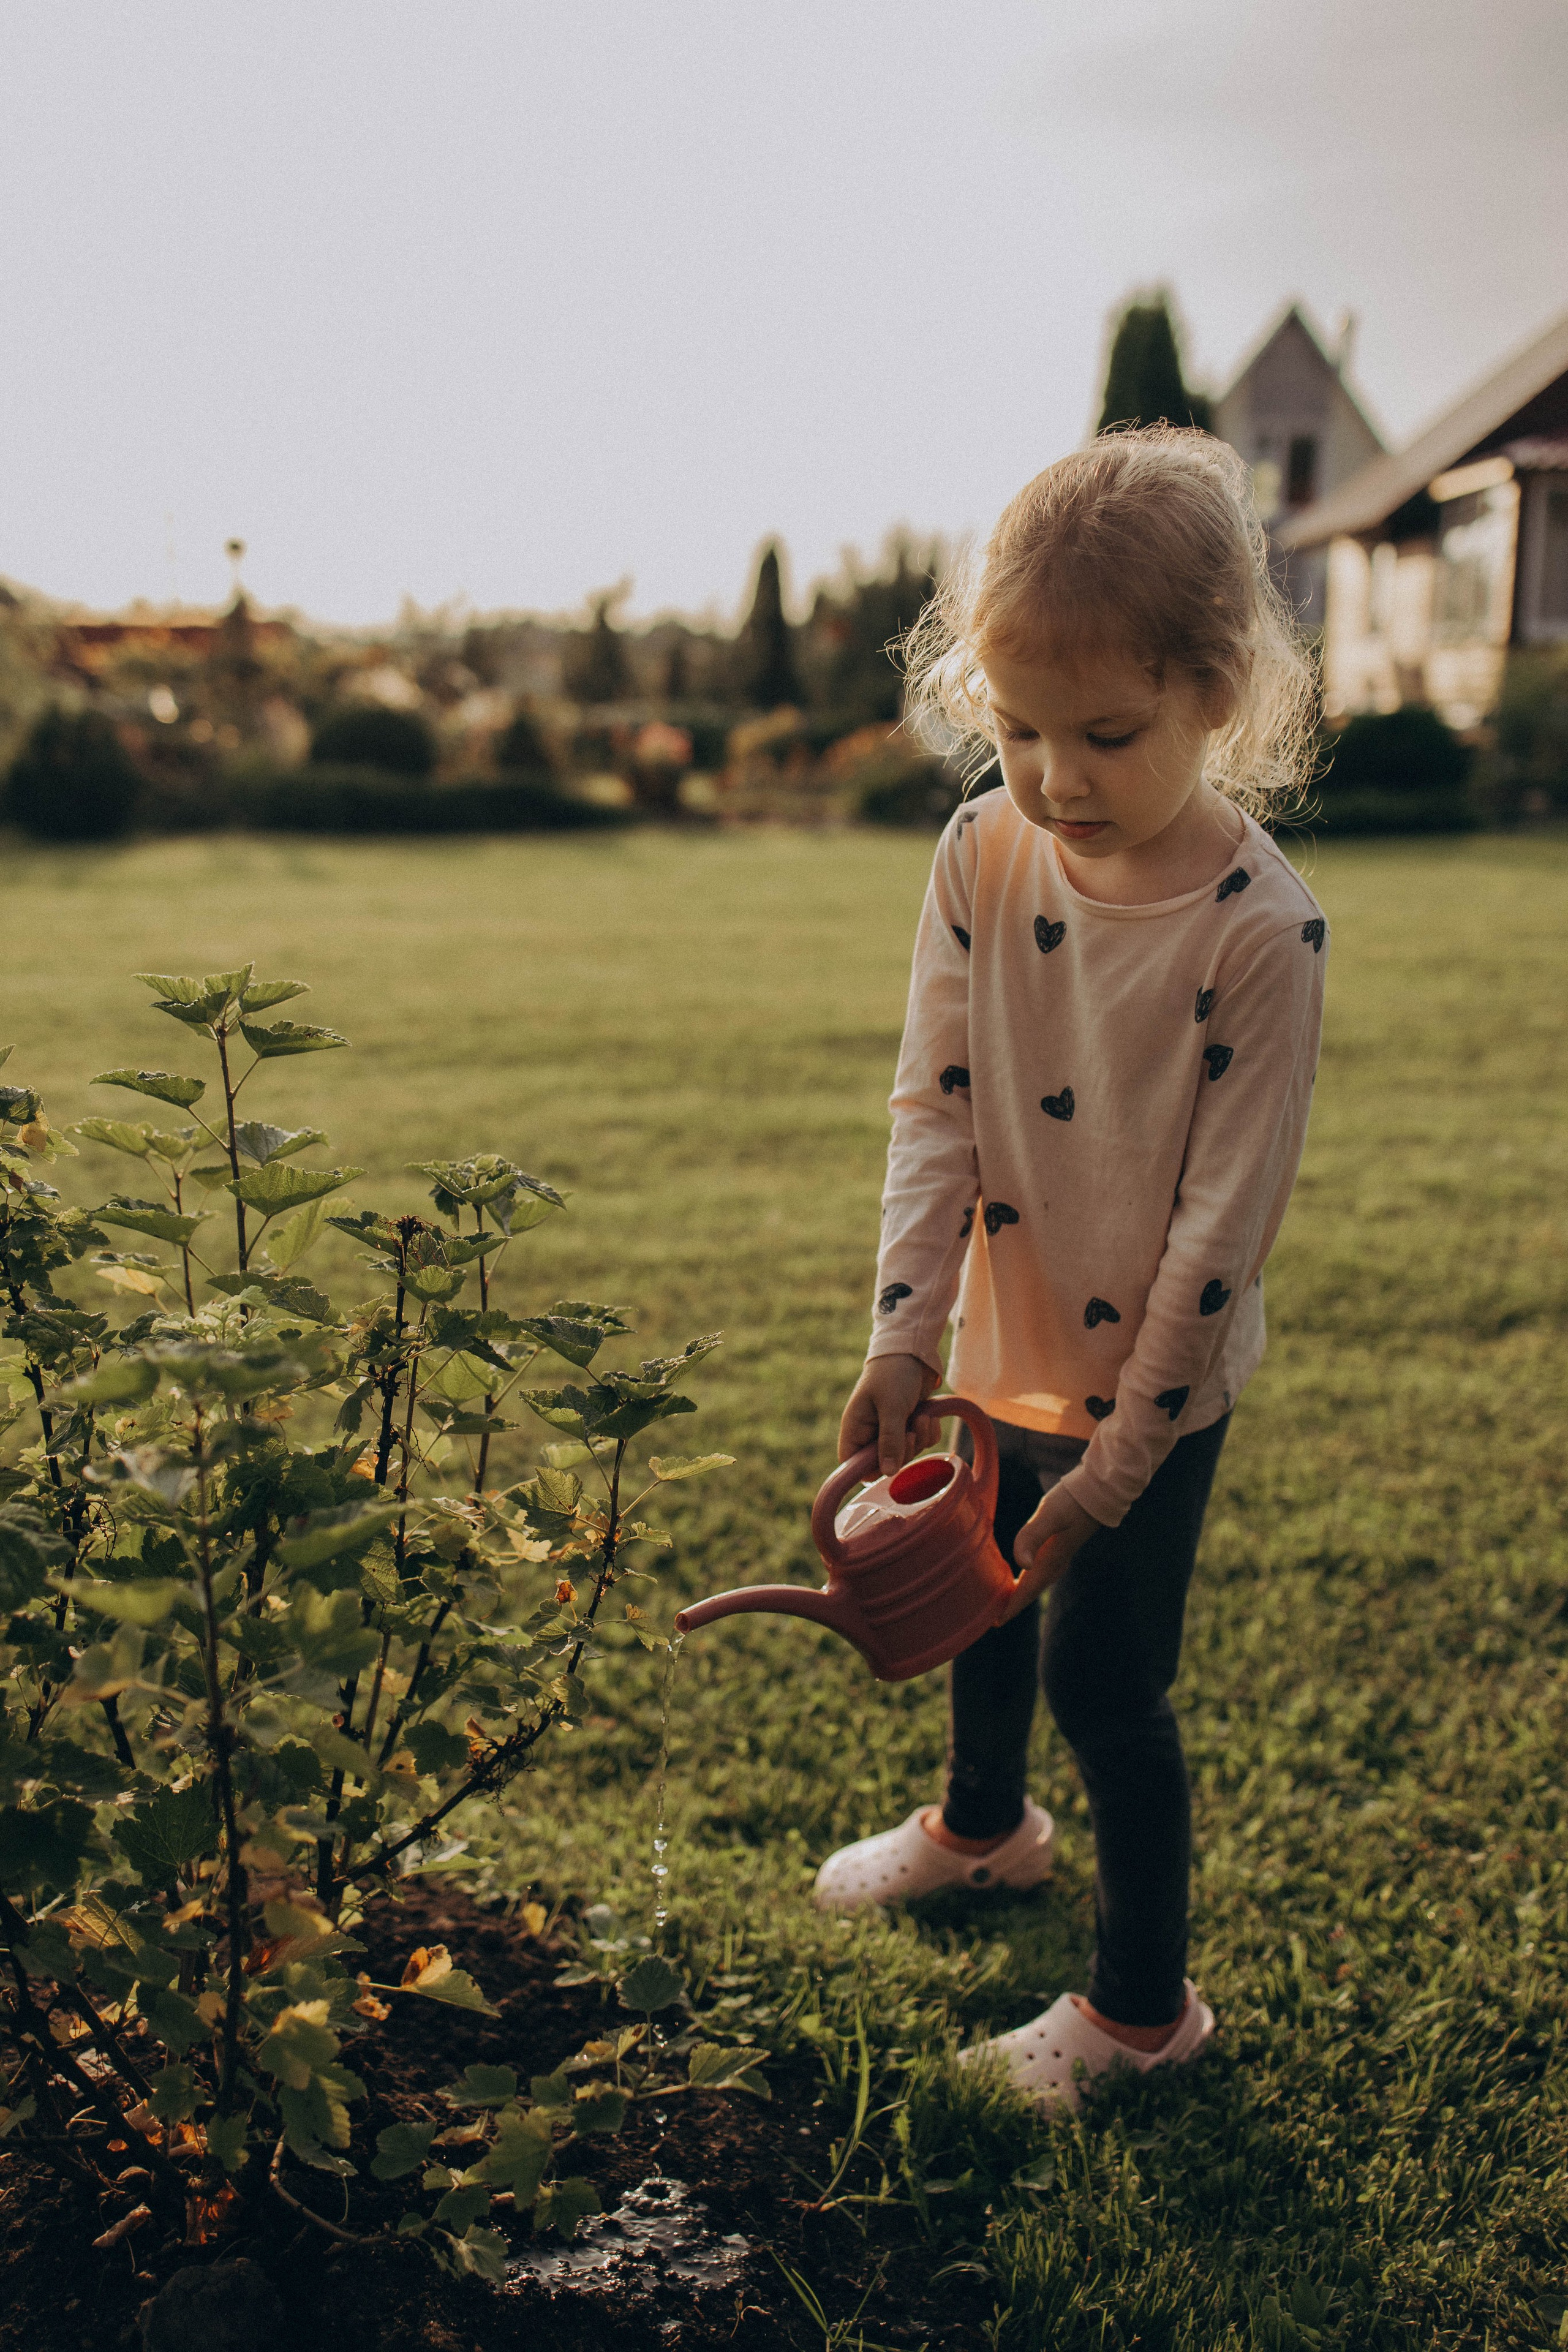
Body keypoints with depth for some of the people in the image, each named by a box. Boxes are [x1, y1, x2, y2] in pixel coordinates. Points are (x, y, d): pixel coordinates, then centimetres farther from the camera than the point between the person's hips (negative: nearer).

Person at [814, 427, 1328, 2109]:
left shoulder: (1263, 931, -24)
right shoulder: (983, 854, -10)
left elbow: (1223, 1225, -21)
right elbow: (934, 1103, -7)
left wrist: (1113, 1464, -18)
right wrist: (904, 1335, -16)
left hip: (1154, 1383, -5)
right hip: (1001, 1345, 6)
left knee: (1103, 1674, 4)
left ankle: (1145, 2002, 30)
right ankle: (982, 1823, 56)